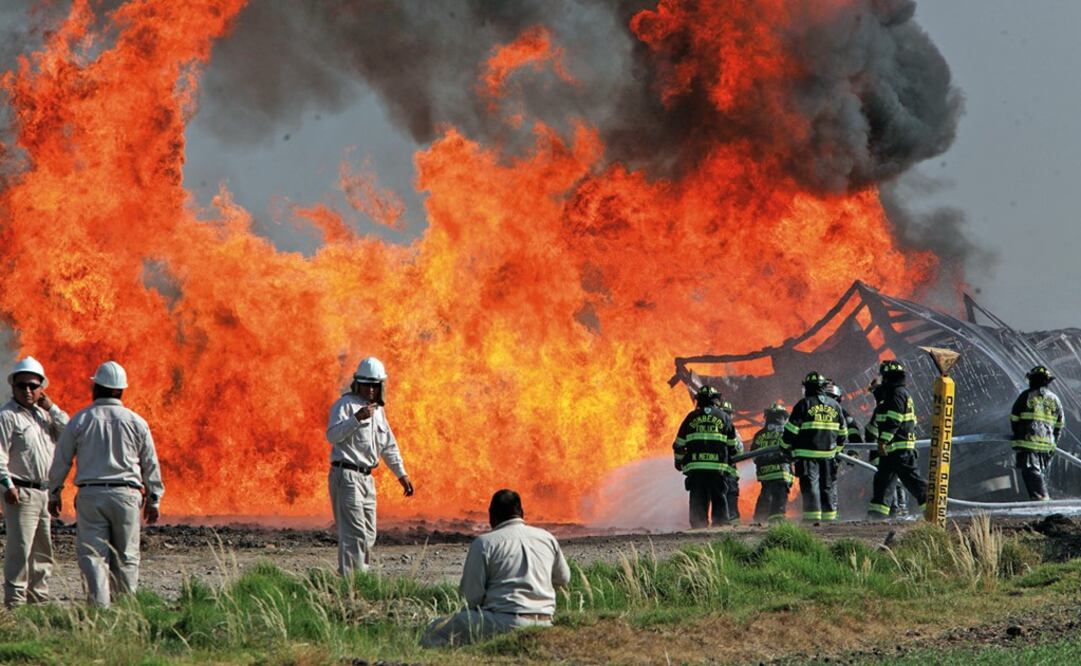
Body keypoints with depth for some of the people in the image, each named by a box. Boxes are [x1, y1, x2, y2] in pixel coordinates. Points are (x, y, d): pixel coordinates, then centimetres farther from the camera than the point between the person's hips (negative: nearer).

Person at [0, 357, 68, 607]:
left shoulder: (43, 414, 16)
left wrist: (51, 408, 2)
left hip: (45, 492, 7)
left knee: (43, 550, 12)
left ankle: (39, 598, 19)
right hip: (21, 492, -7)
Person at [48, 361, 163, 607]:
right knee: (126, 558, 8)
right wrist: (154, 499, 19)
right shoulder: (136, 422, 4)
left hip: (90, 494, -1)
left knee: (93, 556, -3)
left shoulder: (80, 420, 1)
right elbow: (150, 464, 9)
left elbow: (61, 460, 5)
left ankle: (100, 607, -15)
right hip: (126, 494, 1)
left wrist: (54, 494, 17)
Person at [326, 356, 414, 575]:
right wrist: (357, 418, -32)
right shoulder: (345, 404, -6)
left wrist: (401, 474, 27)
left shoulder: (378, 410, 18)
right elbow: (332, 435, -21)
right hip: (346, 475, -9)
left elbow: (389, 446, 27)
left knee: (367, 535, 10)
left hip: (366, 478, 9)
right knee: (354, 532, -15)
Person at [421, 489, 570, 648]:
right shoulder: (547, 538, 12)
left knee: (435, 633, -2)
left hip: (505, 622, -6)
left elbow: (471, 596, -5)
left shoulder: (484, 543, -2)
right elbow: (563, 579, 28)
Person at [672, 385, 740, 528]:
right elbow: (733, 445, 13)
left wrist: (679, 462, 26)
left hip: (694, 467, 1)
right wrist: (731, 460, 29)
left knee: (698, 500, 3)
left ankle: (698, 526, -1)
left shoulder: (691, 417, 9)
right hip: (718, 467, -1)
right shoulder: (723, 417, 7)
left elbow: (679, 444, 12)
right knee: (719, 499, 4)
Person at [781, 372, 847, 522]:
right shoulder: (834, 405, 10)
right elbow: (843, 431, 17)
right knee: (828, 485, 12)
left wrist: (786, 446, 9)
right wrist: (837, 448, 31)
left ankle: (813, 515, -12)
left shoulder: (804, 404, -6)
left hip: (807, 454, -4)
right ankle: (829, 515, 14)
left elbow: (791, 429, -6)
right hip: (828, 453, 4)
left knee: (810, 484, -4)